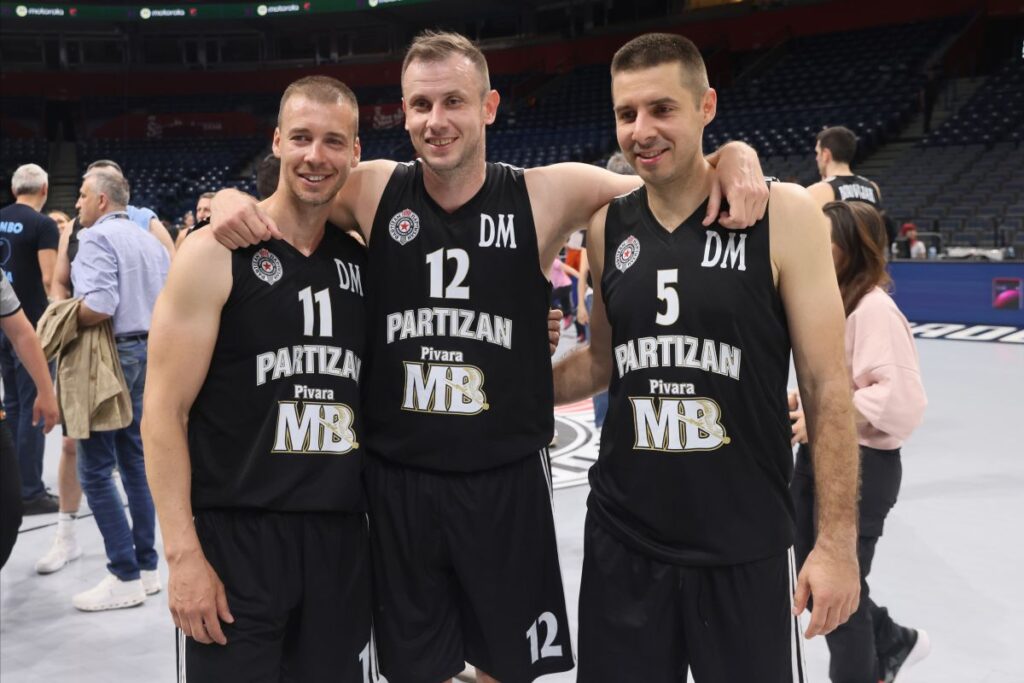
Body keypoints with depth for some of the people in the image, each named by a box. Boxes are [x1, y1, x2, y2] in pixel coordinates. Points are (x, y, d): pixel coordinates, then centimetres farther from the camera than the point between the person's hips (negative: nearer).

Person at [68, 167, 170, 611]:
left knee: (96, 469, -3)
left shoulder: (96, 237, -11)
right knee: (134, 462, 13)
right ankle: (147, 566, 18)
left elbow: (99, 306, -24)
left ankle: (125, 577, -2)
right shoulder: (150, 241, 14)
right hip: (147, 352, 8)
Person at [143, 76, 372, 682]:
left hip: (343, 534, 5)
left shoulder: (362, 261, 7)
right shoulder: (215, 252, -7)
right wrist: (183, 553, -15)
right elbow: (164, 411, -10)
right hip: (234, 535, -4)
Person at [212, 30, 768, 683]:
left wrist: (733, 155, -20)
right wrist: (230, 200, -13)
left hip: (508, 480, -1)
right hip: (397, 481, 1)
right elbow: (275, 195, 9)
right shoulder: (373, 191, -3)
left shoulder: (545, 195, -7)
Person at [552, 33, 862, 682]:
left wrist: (837, 541, -10)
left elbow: (826, 386, -8)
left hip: (747, 548, -3)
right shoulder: (608, 227, 2)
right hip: (620, 541, 4)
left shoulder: (783, 215, -10)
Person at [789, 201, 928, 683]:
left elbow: (900, 397, -25)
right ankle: (892, 643, 43)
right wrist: (798, 402, 3)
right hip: (817, 458, 9)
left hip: (861, 465, -9)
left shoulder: (874, 307, -19)